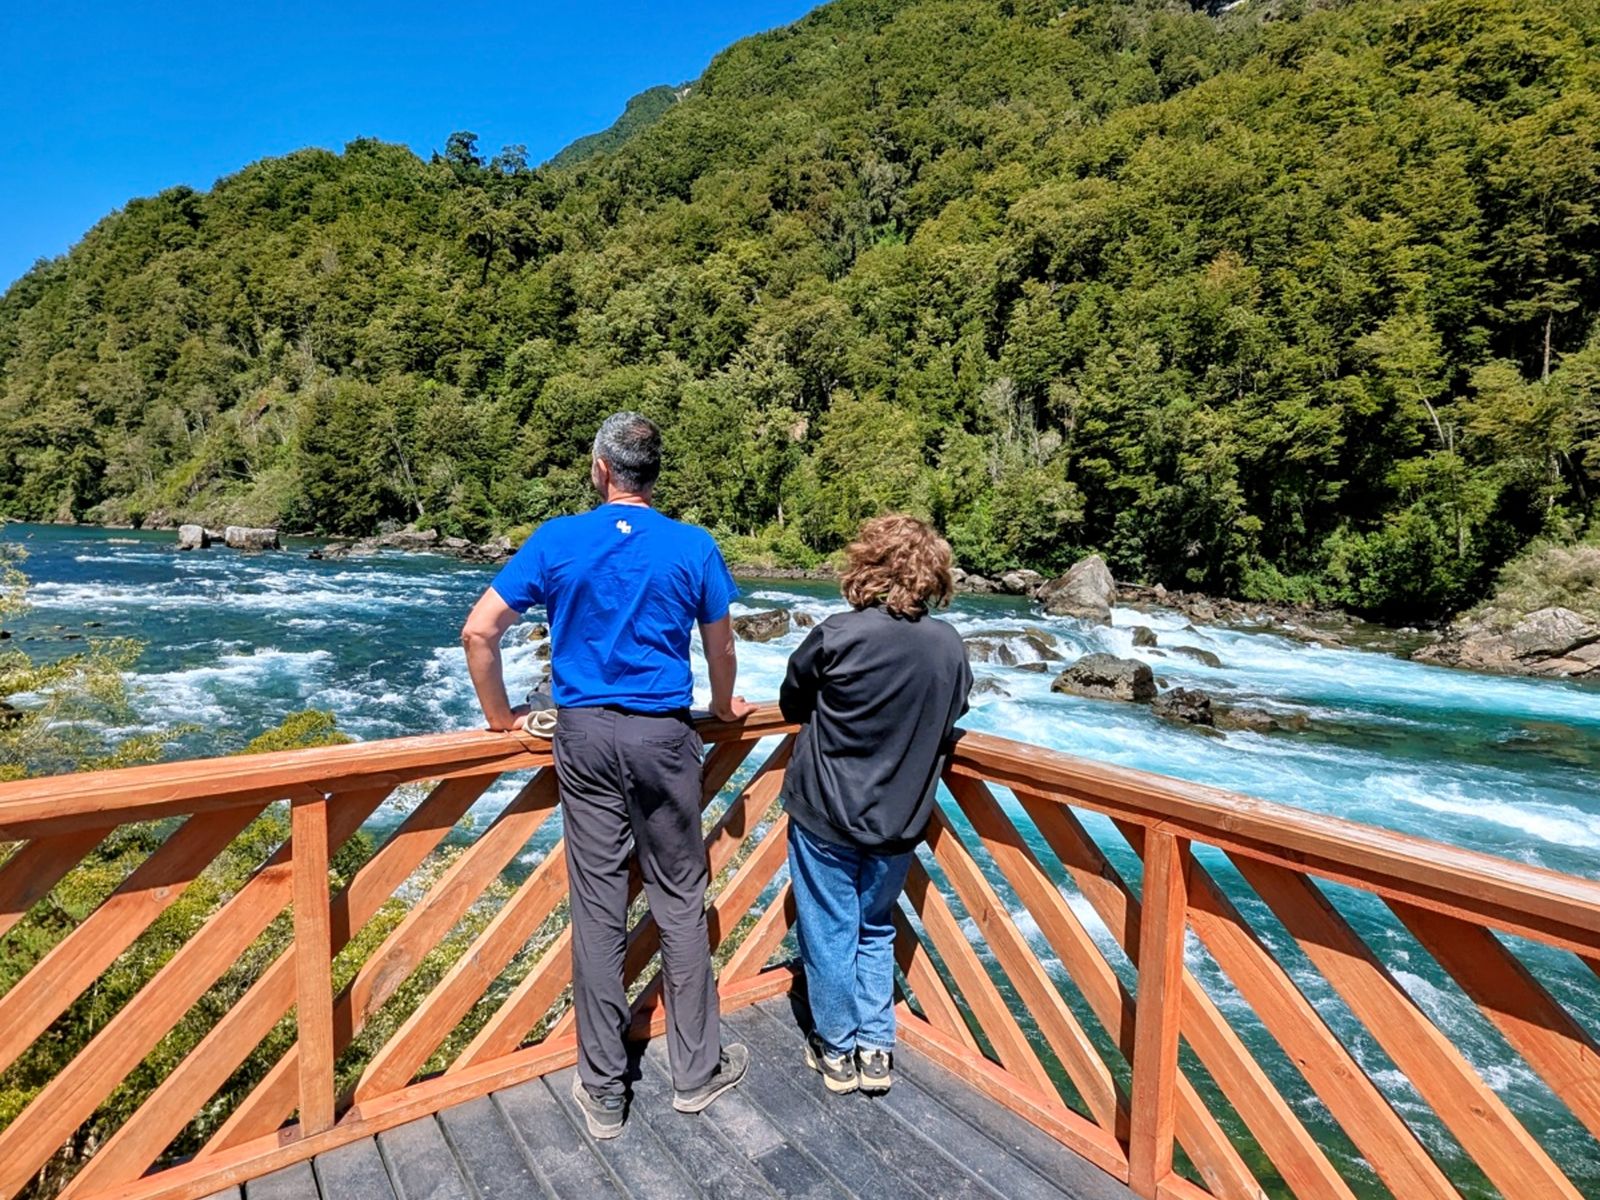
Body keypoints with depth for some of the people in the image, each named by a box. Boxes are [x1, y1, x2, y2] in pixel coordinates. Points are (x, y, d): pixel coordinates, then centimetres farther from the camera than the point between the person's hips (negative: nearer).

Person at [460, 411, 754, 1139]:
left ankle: (603, 1094, 22)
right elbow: (721, 651, 7)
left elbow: (478, 631, -3)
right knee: (680, 903, 11)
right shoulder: (693, 548, -2)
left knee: (598, 908, 8)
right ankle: (697, 1071, 26)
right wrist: (724, 706, 27)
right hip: (664, 735, -1)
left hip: (584, 734, 1)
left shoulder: (557, 541, -1)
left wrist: (501, 714, 11)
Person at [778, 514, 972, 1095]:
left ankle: (836, 1050, 29)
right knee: (876, 931, 23)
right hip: (898, 823, 4)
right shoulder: (950, 647, -8)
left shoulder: (838, 636, -20)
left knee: (829, 934, 14)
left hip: (825, 815, -3)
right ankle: (876, 1049, 29)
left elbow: (792, 704, -4)